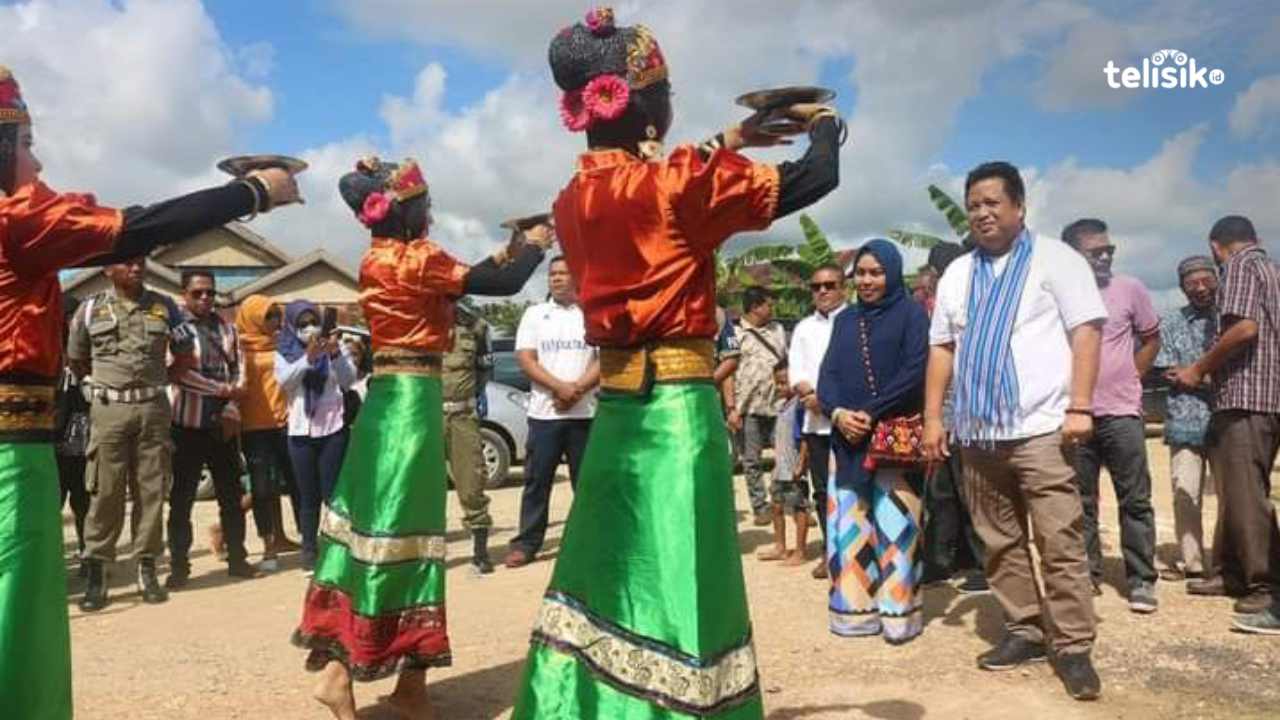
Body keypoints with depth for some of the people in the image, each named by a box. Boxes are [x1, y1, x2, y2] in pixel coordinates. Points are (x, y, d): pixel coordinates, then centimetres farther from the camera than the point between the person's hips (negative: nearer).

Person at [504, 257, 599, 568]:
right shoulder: (534, 313, 9)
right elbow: (525, 359, -1)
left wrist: (577, 389, -14)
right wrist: (560, 387, -14)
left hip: (585, 412, 0)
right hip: (544, 412, 0)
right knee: (537, 480, 2)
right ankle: (526, 543, 8)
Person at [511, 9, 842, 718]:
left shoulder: (572, 201, 8)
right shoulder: (676, 182, -11)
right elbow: (815, 179, -6)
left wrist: (727, 145, 26)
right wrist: (824, 123, 14)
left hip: (617, 406, 7)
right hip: (678, 406, -7)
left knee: (611, 572, 16)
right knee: (672, 578, -1)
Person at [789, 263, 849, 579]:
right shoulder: (804, 328, 16)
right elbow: (796, 372, 9)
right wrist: (811, 395, -10)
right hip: (815, 420, 5)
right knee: (823, 489, 8)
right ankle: (831, 550, 17)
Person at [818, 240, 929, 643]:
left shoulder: (911, 314, 2)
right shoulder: (845, 320, 17)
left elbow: (916, 371, -9)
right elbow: (828, 374, 9)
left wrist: (871, 412, -16)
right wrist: (837, 412, -11)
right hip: (848, 437, 5)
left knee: (894, 523, -4)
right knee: (849, 523, 4)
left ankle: (900, 612, 5)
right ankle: (856, 609, 12)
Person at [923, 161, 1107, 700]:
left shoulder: (1055, 259, 3)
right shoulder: (957, 274, 17)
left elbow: (1085, 333, -4)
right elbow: (942, 348, 15)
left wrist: (1079, 407, -13)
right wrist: (933, 417, 8)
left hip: (1041, 427, -5)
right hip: (977, 432, 5)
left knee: (1061, 544, -6)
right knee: (1000, 543, 10)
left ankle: (1073, 647, 3)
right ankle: (1024, 632, 21)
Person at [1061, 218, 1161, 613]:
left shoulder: (1130, 289, 1)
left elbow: (1151, 339, 11)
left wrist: (1129, 377, 5)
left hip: (1122, 413, -1)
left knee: (1135, 501, 2)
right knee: (1080, 502, 9)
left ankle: (1142, 580, 9)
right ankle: (1087, 573, 21)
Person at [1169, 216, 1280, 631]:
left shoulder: (1240, 265, -5)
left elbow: (1245, 327, -19)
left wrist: (1199, 369, -8)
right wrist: (1212, 369, 26)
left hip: (1244, 397, -10)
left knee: (1247, 495, -11)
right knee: (1234, 489, 15)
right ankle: (1232, 574, 21)